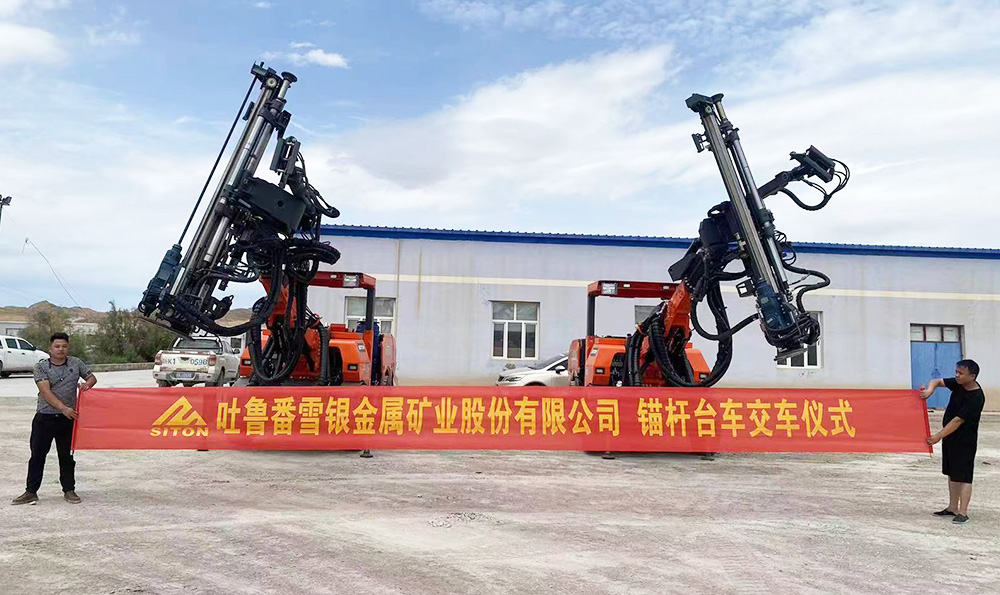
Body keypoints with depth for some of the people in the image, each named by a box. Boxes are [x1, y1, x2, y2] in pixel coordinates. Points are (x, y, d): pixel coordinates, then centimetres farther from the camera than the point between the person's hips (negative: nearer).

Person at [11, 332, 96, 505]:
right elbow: (46, 392, -14)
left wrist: (87, 384, -9)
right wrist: (63, 408, -24)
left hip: (67, 418, 1)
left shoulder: (76, 363, 5)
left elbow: (92, 377, 16)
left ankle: (69, 490, 18)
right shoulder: (41, 367, -3)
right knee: (37, 455, 5)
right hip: (44, 418, -1)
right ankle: (31, 492, 15)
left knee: (67, 456, 9)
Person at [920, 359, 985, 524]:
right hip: (950, 436, 8)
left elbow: (958, 420, -23)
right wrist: (930, 389, -19)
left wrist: (939, 436, -22)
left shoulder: (976, 398, -22)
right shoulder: (958, 384, -1)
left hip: (965, 440, -8)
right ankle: (952, 508, 22)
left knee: (964, 476, -6)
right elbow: (937, 381, 5)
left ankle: (963, 512, -4)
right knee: (952, 473, 14)